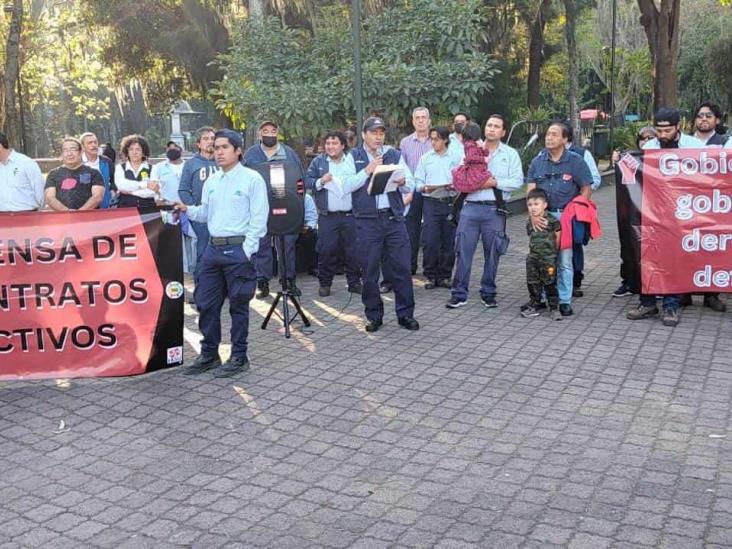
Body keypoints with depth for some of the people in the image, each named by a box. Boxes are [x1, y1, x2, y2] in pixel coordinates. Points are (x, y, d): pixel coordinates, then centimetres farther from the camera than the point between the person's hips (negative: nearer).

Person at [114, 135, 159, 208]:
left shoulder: (152, 169, 6)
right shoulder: (120, 167, 10)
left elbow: (153, 192, -7)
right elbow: (121, 185, -9)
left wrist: (130, 191, -6)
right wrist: (145, 184, -11)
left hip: (147, 209, 0)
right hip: (125, 209, 0)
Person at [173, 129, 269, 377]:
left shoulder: (252, 179, -6)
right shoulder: (211, 182, 13)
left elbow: (259, 218, -9)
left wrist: (247, 250, -14)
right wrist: (188, 210, 0)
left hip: (238, 249, -6)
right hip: (213, 248, 7)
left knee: (238, 305, 2)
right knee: (205, 303, 9)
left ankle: (239, 357, 14)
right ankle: (209, 354, 23)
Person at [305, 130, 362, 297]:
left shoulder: (353, 160, 6)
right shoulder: (318, 161, 7)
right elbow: (307, 181, 4)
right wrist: (320, 181, -13)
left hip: (350, 214, 0)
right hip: (327, 216, 0)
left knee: (353, 250, 4)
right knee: (326, 250, 0)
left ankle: (354, 282, 16)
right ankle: (324, 283, 12)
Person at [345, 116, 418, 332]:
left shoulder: (395, 155, 12)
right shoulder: (353, 157, 7)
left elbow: (410, 187, 7)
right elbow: (346, 186, -6)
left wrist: (402, 182, -15)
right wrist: (368, 171, -14)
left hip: (394, 218, 1)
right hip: (367, 220, -1)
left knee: (401, 267, 1)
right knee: (370, 270, 4)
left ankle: (405, 314, 11)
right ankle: (374, 315, 16)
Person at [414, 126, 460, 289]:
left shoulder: (454, 158, 7)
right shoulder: (425, 158, 9)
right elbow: (418, 182, 7)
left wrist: (453, 186, -15)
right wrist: (425, 188, -13)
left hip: (450, 202, 0)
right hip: (431, 203, 0)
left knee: (448, 241, 3)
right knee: (430, 241, -5)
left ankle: (444, 276, 12)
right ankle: (431, 276, 5)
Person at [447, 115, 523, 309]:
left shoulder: (510, 154, 9)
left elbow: (517, 181, -2)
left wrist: (494, 182, -11)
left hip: (494, 209, -1)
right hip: (470, 207, 1)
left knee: (492, 253, 5)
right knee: (463, 250, -2)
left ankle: (488, 293, 17)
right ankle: (459, 293, 5)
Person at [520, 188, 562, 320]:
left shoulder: (552, 221, -11)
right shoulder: (529, 223, 6)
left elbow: (558, 237, -3)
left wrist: (553, 251, 1)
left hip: (548, 258, -5)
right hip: (533, 257, 5)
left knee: (549, 283, 0)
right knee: (533, 283, 9)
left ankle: (553, 308, 8)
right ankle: (534, 306, 20)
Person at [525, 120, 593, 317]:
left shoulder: (575, 161, 0)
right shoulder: (538, 161, 8)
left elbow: (586, 190, 1)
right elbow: (530, 191, 3)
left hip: (565, 215, -3)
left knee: (564, 261, -1)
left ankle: (564, 301, 7)